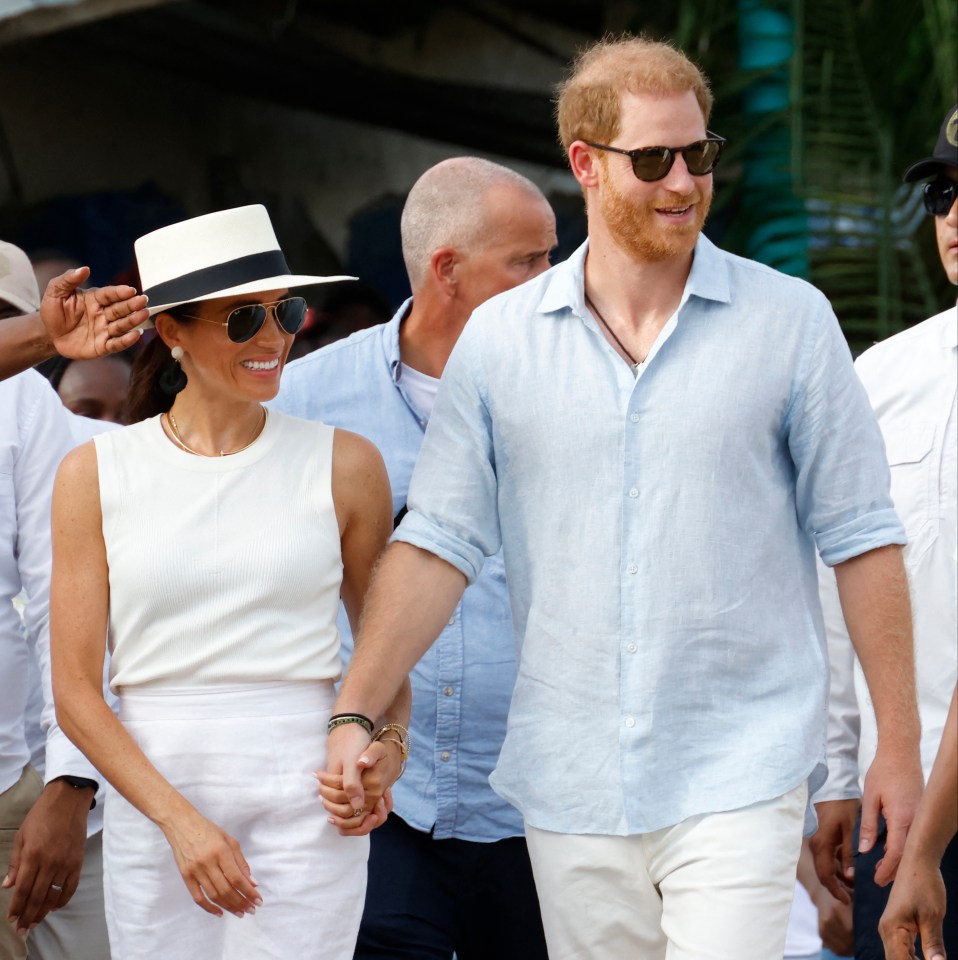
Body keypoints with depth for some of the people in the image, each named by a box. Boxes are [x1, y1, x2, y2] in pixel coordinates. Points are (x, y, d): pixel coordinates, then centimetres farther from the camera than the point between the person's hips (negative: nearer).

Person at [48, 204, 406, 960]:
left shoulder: (343, 465, 4)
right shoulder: (96, 473, 3)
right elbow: (75, 691, 1)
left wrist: (387, 744, -6)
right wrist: (178, 818, -11)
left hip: (304, 807, -1)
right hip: (148, 802, 1)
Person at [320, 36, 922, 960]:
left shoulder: (789, 320, 0)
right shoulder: (498, 338, 4)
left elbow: (860, 538, 2)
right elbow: (437, 540, 3)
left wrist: (899, 742, 0)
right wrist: (354, 710, -6)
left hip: (739, 778, -2)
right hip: (569, 783, 2)